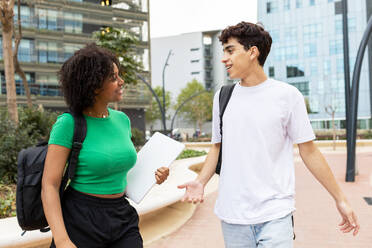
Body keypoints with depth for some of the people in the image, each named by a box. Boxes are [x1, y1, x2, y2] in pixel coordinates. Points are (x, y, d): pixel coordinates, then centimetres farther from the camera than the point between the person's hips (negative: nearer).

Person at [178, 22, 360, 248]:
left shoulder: (287, 95, -2)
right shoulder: (222, 96, 9)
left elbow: (309, 152, 2)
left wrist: (340, 199, 3)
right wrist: (201, 182, -1)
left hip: (275, 215, -3)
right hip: (232, 216, 3)